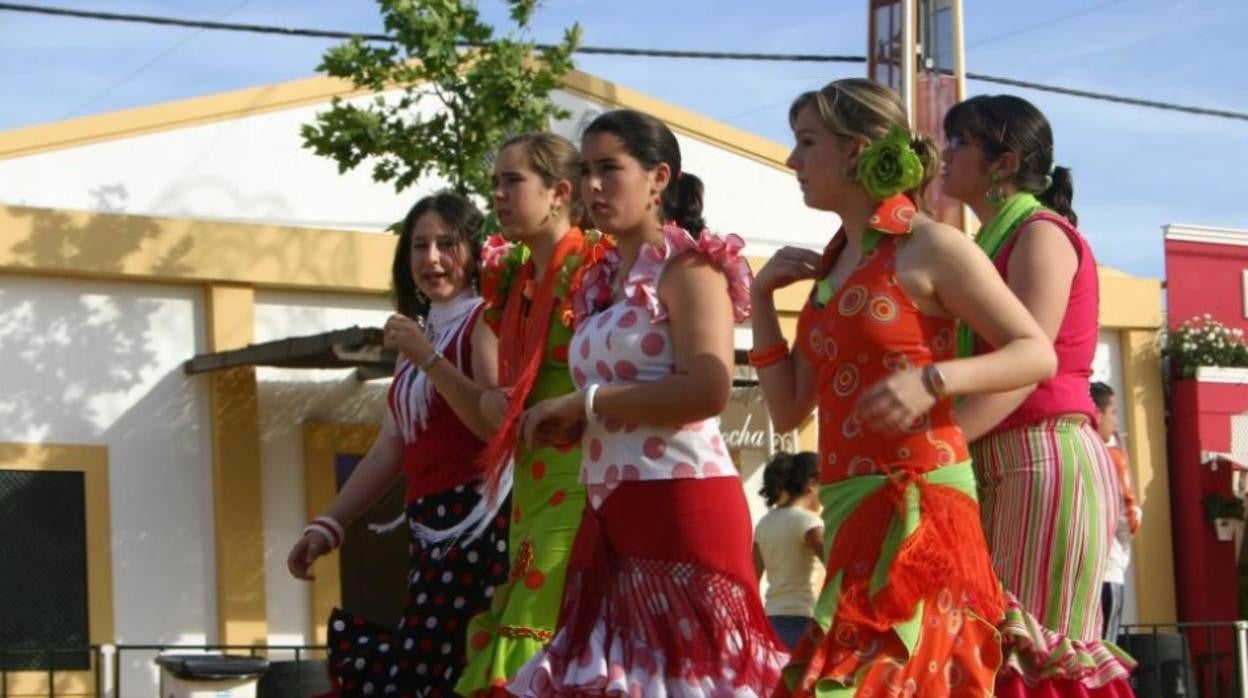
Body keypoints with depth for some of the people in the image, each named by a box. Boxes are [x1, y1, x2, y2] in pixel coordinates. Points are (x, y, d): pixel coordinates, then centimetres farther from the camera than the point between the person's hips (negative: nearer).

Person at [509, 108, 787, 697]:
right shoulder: (601, 283, 18)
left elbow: (707, 391, -20)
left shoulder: (687, 266, -5)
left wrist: (586, 402, -14)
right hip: (611, 513, 8)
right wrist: (563, 420, 4)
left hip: (681, 505, -8)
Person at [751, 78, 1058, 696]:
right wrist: (763, 297, 9)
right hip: (850, 508, 8)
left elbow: (1037, 354, -6)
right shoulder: (832, 264, 16)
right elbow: (788, 410, 17)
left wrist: (932, 380, -21)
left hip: (916, 505, -8)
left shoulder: (929, 247, -5)